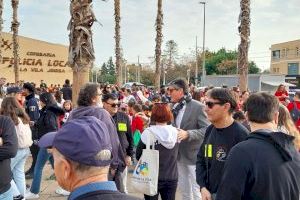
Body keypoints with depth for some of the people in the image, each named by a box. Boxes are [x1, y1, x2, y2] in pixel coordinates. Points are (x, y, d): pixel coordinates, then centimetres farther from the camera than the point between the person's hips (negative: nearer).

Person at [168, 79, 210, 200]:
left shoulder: (198, 107, -14)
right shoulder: (174, 107, 7)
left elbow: (207, 130, -20)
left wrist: (187, 134, -31)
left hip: (193, 154, -7)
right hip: (179, 154, 7)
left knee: (196, 190, 3)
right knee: (183, 189, 19)